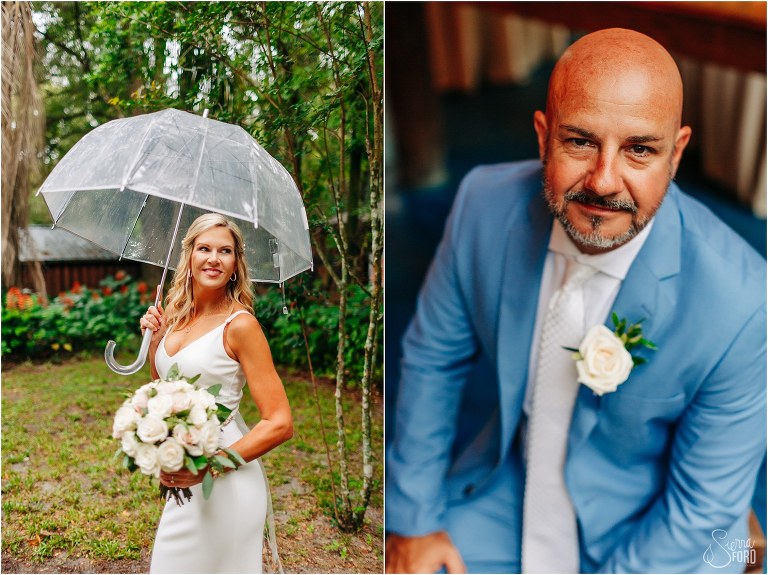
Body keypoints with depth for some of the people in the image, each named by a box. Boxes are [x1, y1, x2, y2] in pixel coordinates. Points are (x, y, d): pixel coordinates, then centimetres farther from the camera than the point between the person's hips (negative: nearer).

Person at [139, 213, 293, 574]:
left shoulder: (239, 323, -15)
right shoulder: (175, 314, 6)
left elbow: (280, 424, -18)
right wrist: (155, 338, 3)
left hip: (225, 482, -7)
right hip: (182, 479, 7)